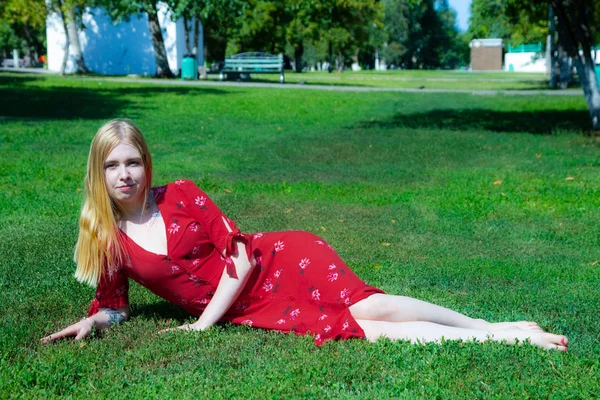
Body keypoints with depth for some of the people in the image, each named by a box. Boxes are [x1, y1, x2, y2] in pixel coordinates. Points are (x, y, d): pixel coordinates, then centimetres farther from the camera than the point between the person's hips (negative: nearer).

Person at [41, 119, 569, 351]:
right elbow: (113, 302, 14)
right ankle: (495, 338, -11)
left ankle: (498, 326, -11)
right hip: (248, 311, 2)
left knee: (368, 306, -22)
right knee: (362, 331, -16)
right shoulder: (106, 238, 2)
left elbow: (239, 254, -10)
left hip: (279, 264, -2)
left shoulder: (180, 196, -7)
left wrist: (205, 321, -13)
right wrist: (94, 319, -10)